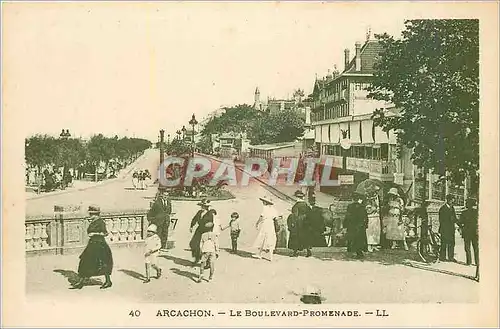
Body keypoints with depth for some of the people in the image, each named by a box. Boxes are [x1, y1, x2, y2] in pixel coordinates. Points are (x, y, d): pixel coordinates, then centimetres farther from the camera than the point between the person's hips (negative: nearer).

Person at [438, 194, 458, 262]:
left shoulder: (452, 208, 14)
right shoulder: (443, 208, -8)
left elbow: (454, 218, 18)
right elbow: (441, 220, -11)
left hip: (451, 229, 7)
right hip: (445, 229, -7)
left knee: (452, 243, 7)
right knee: (444, 243, -2)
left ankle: (451, 257, 13)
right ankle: (442, 257, 6)